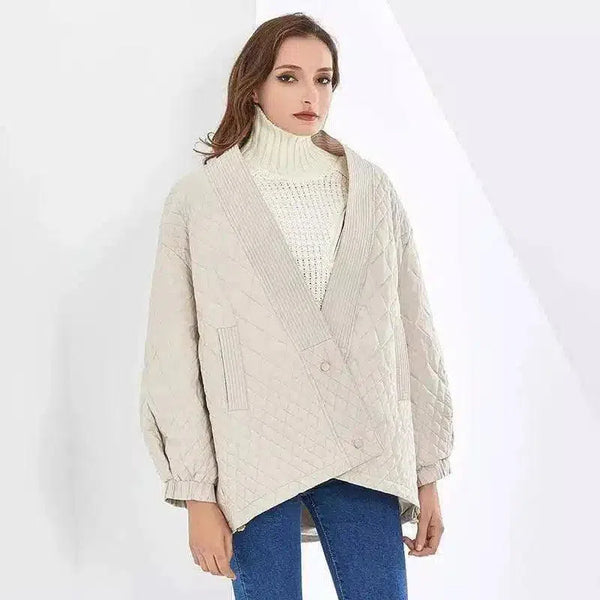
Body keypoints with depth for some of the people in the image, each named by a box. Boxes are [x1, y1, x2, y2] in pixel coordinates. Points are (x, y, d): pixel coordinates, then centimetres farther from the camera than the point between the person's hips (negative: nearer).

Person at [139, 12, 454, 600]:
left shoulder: (372, 190, 6)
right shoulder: (200, 198, -1)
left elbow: (414, 334, 8)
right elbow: (173, 354, -2)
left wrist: (428, 471, 7)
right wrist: (197, 494, -5)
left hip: (365, 456, 2)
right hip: (254, 458, -2)